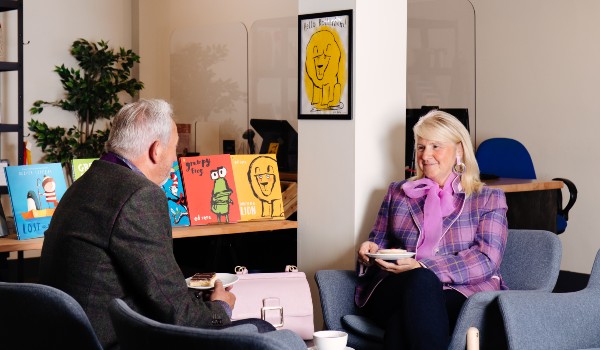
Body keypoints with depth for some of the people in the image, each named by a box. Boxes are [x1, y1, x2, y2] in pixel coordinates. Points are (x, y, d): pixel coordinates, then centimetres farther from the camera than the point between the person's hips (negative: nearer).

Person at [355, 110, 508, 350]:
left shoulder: (489, 200, 14)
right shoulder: (398, 192, 25)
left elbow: (487, 260, -1)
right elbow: (379, 240, 30)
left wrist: (421, 267, -16)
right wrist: (370, 251, 2)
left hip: (463, 293, -2)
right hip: (395, 291, 2)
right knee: (419, 281, -36)